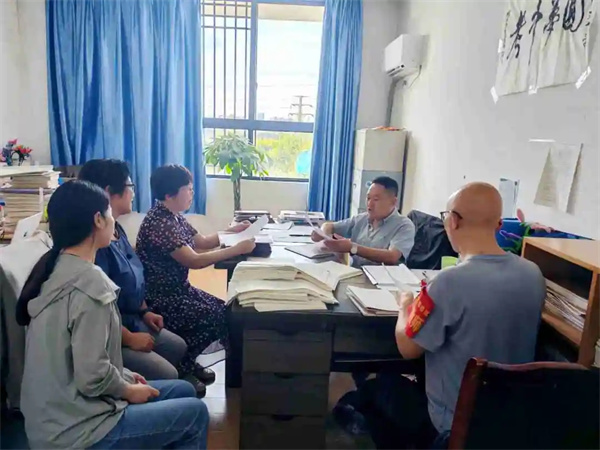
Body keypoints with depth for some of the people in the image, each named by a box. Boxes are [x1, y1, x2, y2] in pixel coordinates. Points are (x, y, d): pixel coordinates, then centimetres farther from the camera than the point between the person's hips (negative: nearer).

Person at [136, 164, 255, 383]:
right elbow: (194, 261, -29)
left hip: (177, 288, 10)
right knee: (216, 317, -15)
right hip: (159, 298, -10)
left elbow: (202, 242, 17)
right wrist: (238, 249, -28)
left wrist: (232, 231, 4)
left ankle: (185, 363, 16)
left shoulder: (175, 217, 6)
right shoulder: (159, 223, -25)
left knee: (223, 309, 3)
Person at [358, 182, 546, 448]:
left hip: (453, 425, -6)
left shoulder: (451, 282, -30)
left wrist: (405, 306, 2)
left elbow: (408, 348, -16)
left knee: (376, 387, 18)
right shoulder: (534, 274, -9)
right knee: (418, 379, 30)